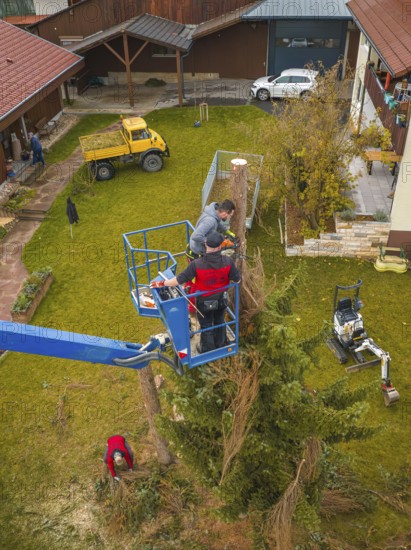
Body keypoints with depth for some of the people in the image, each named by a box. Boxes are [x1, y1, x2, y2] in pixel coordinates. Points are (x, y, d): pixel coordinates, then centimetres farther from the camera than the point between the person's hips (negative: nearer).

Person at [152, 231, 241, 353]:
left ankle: (207, 350, 42)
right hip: (221, 299, 2)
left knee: (206, 325, 21)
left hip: (204, 302, -2)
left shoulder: (197, 264, -32)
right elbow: (237, 279, -14)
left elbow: (180, 279, -25)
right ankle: (220, 344, 51)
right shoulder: (228, 261, -26)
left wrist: (162, 283, -12)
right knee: (219, 321, 28)